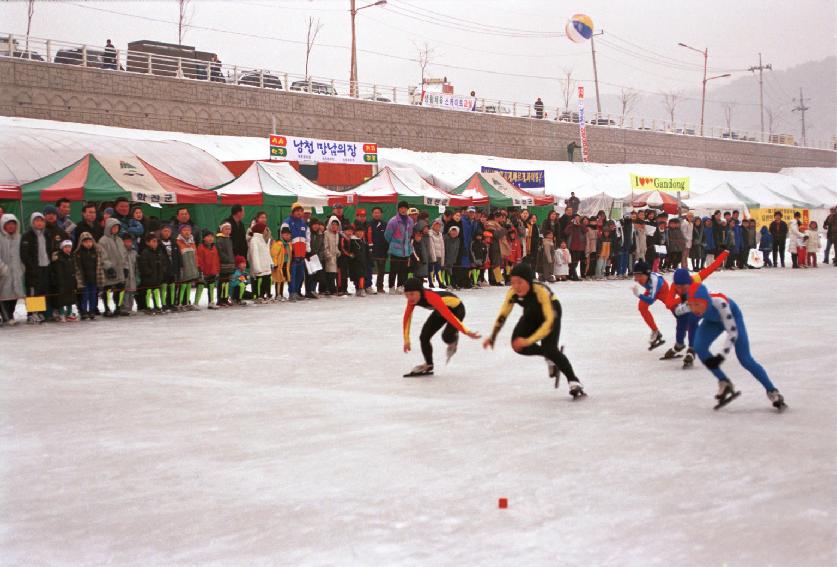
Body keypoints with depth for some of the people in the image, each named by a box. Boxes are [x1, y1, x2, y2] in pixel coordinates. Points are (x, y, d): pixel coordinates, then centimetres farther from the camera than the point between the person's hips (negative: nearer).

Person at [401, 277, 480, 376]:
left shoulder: (431, 297, -41)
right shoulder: (413, 299, -18)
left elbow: (448, 315, -44)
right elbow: (407, 317, -5)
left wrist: (465, 331, -46)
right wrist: (406, 339, -3)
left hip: (456, 309, -7)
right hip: (441, 309, 7)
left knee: (446, 336, -28)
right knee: (424, 337, 0)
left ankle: (453, 340, 10)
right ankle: (428, 365, 21)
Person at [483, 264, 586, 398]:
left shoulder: (541, 291, -40)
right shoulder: (513, 292, -26)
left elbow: (549, 320, -42)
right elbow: (503, 315, -12)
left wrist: (529, 340, -47)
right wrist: (492, 337, -19)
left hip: (551, 312, -5)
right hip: (532, 314, 5)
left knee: (549, 348, -24)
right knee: (518, 345, -13)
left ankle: (574, 382, -12)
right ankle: (550, 357, 12)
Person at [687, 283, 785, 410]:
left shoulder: (719, 303, -46)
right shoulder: (693, 304, -34)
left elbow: (732, 332, -40)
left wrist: (721, 356, -44)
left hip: (732, 317, -4)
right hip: (712, 321, 4)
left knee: (745, 359, -8)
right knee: (699, 348, -20)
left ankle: (772, 392, 9)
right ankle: (724, 383, -3)